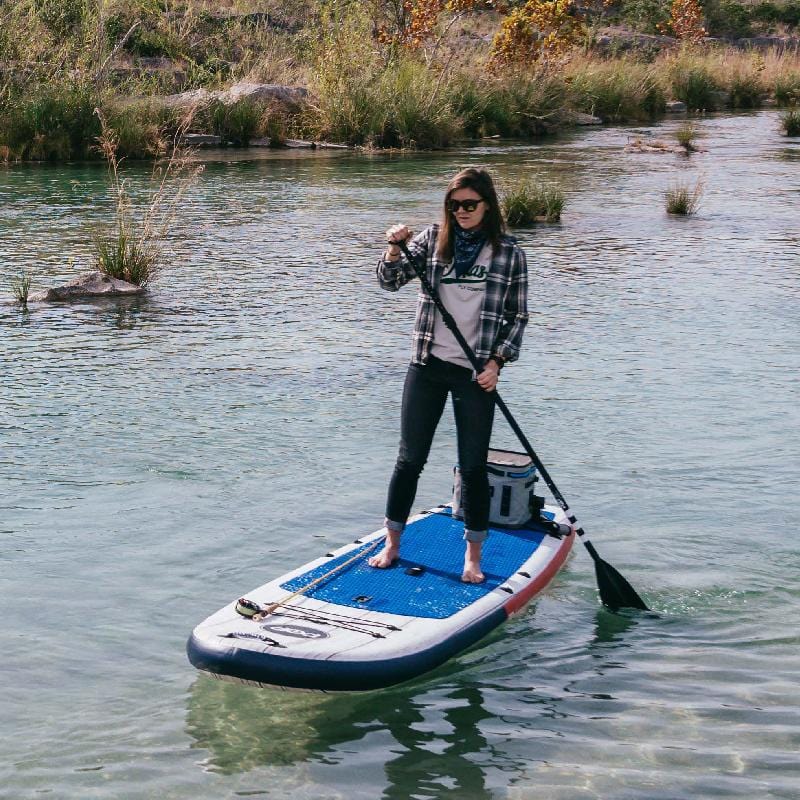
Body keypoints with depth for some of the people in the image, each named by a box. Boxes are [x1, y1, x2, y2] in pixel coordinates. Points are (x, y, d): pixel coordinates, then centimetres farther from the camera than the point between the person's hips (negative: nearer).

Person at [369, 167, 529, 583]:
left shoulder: (509, 254, -1)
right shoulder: (433, 239, 3)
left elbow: (517, 315, 3)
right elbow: (391, 281, -1)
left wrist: (496, 362, -7)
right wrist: (395, 250, -21)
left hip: (477, 373, -2)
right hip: (427, 366, 2)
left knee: (473, 466, 4)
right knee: (410, 459, 8)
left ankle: (473, 557, 16)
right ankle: (391, 545, 21)